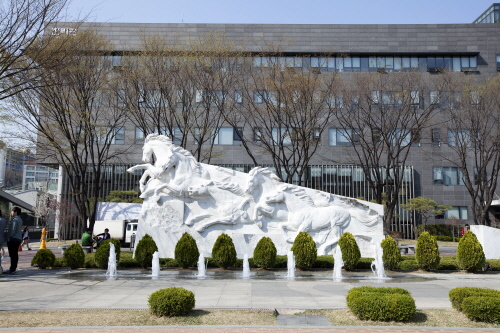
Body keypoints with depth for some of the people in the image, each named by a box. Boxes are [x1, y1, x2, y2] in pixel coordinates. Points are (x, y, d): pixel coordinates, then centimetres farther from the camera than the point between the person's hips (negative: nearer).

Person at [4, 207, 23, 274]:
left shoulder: (15, 219, -14)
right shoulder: (19, 220, 16)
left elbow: (13, 230, -19)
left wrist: (9, 237, -12)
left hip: (13, 239, -10)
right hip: (18, 239, 10)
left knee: (13, 255, -7)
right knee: (15, 254, 11)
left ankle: (12, 269, -6)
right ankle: (13, 268, 15)